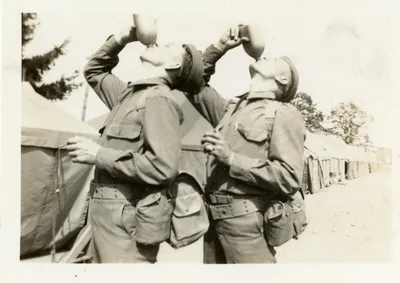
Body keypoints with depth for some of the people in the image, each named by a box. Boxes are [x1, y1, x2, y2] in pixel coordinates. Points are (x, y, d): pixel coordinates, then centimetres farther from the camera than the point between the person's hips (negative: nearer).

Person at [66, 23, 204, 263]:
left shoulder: (159, 98, -13)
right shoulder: (130, 94, 13)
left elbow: (163, 167, -24)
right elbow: (94, 71, 30)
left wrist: (99, 155, -17)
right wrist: (121, 39, 14)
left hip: (126, 221, -8)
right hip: (107, 217, 8)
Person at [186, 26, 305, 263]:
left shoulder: (285, 114, -3)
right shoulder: (230, 108, 15)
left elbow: (289, 179, -13)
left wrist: (231, 159, -18)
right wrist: (220, 47, 14)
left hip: (246, 220, -6)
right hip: (213, 218, 6)